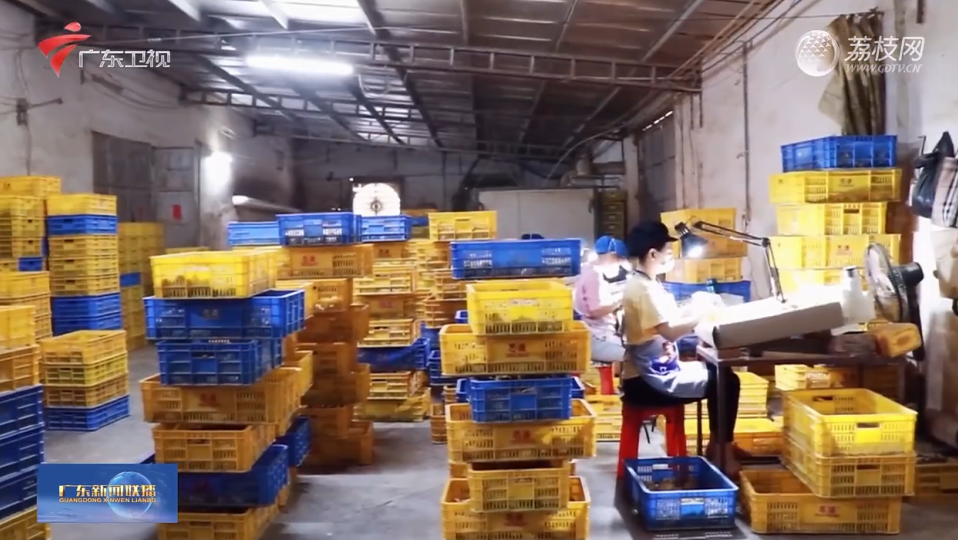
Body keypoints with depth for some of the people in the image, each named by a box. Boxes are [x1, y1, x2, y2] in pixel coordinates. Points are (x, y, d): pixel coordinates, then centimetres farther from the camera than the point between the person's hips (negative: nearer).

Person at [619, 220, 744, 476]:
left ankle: (717, 445, 26)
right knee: (726, 381, -7)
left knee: (717, 370, 19)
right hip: (649, 381, -11)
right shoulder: (644, 289, -20)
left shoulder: (645, 284, 12)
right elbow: (669, 331, -28)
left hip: (656, 372, 11)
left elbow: (666, 322, 18)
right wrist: (702, 313, -16)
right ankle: (722, 452, 6)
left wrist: (694, 309, 5)